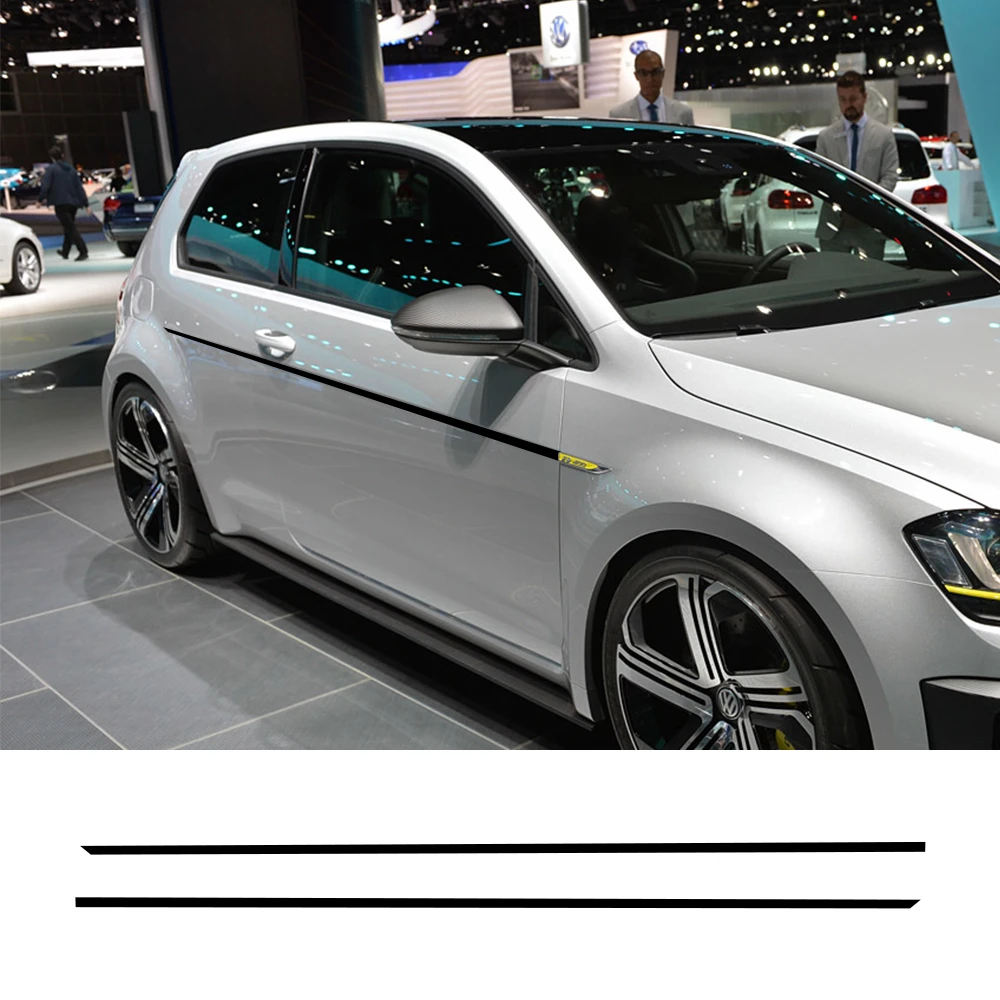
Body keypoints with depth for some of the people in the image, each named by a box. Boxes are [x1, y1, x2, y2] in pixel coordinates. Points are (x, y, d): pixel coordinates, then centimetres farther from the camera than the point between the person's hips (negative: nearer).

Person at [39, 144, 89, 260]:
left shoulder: (51, 168, -4)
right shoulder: (71, 169, 13)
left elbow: (45, 186, -13)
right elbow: (79, 187, 10)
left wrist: (41, 199, -3)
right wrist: (85, 204, 10)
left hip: (60, 203, -6)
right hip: (73, 203, 6)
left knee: (70, 229, -9)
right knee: (69, 227, 19)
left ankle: (83, 251, -22)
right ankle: (65, 252, 32)